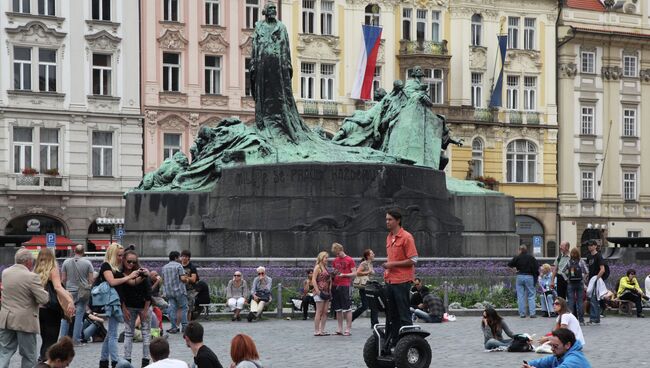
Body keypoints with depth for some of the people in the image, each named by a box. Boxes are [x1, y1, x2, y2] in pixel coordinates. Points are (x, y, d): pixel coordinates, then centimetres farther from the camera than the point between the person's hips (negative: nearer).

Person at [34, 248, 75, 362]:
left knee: (45, 340, 18)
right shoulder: (53, 270, -7)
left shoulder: (35, 272, 5)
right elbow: (58, 287, -23)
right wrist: (70, 301, -34)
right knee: (51, 342, -1)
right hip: (51, 309, -5)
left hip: (38, 309, 5)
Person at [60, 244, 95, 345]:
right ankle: (76, 339, 3)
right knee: (79, 316, 2)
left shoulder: (66, 262, 1)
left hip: (69, 292, 1)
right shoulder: (87, 263, -3)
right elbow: (91, 280, -2)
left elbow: (63, 279, 4)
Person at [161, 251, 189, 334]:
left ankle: (174, 327, 1)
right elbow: (183, 278, -13)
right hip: (179, 291, -5)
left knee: (172, 309, 4)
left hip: (168, 292, 5)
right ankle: (184, 326, -2)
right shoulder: (178, 265, -6)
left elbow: (163, 281, 16)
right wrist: (186, 280, 7)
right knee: (183, 308, 2)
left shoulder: (164, 267, 12)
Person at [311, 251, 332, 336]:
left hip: (326, 293, 8)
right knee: (319, 312, -6)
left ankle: (322, 330, 10)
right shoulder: (317, 267, -6)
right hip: (320, 292, -8)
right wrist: (318, 291, -19)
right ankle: (316, 331, -3)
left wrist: (330, 290, 14)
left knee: (325, 312, 6)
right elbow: (313, 280, -14)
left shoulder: (325, 267, 18)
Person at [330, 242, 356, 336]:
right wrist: (333, 274, 1)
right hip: (335, 285, 6)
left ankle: (348, 329, -3)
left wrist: (343, 275, -13)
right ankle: (340, 329, 13)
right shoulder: (335, 261, 16)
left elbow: (354, 273, -3)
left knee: (347, 309, -5)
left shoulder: (350, 260, -1)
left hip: (345, 286, -6)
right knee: (338, 309, 8)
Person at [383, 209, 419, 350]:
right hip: (390, 280, 8)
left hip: (402, 281, -8)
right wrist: (387, 265, 9)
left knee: (404, 314, -4)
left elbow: (413, 260, -13)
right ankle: (392, 341, 17)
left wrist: (393, 264, -15)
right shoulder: (389, 237, 15)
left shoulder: (406, 237, -10)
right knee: (391, 314, 11)